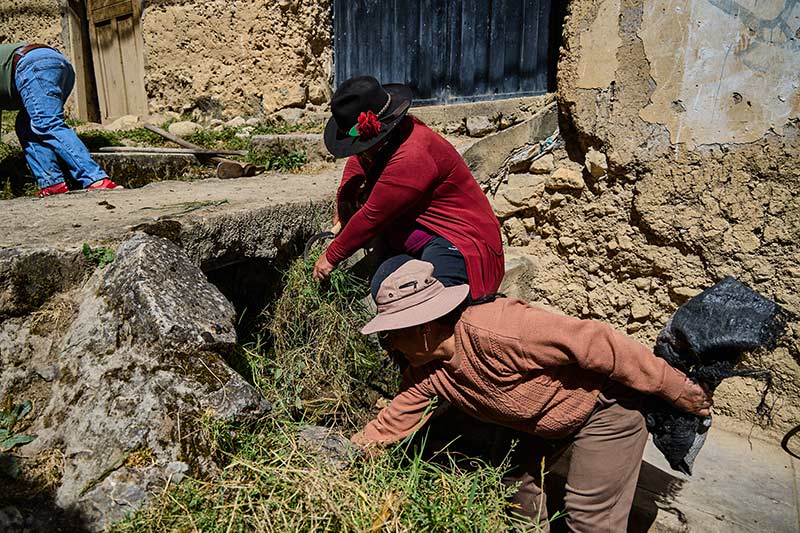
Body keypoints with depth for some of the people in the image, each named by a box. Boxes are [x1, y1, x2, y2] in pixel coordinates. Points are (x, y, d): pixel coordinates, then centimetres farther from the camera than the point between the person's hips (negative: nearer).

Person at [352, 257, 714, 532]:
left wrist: (675, 388, -25)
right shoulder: (426, 373, -10)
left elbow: (593, 342, -33)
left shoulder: (491, 330, -37)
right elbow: (389, 426, 2)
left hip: (607, 405, -7)